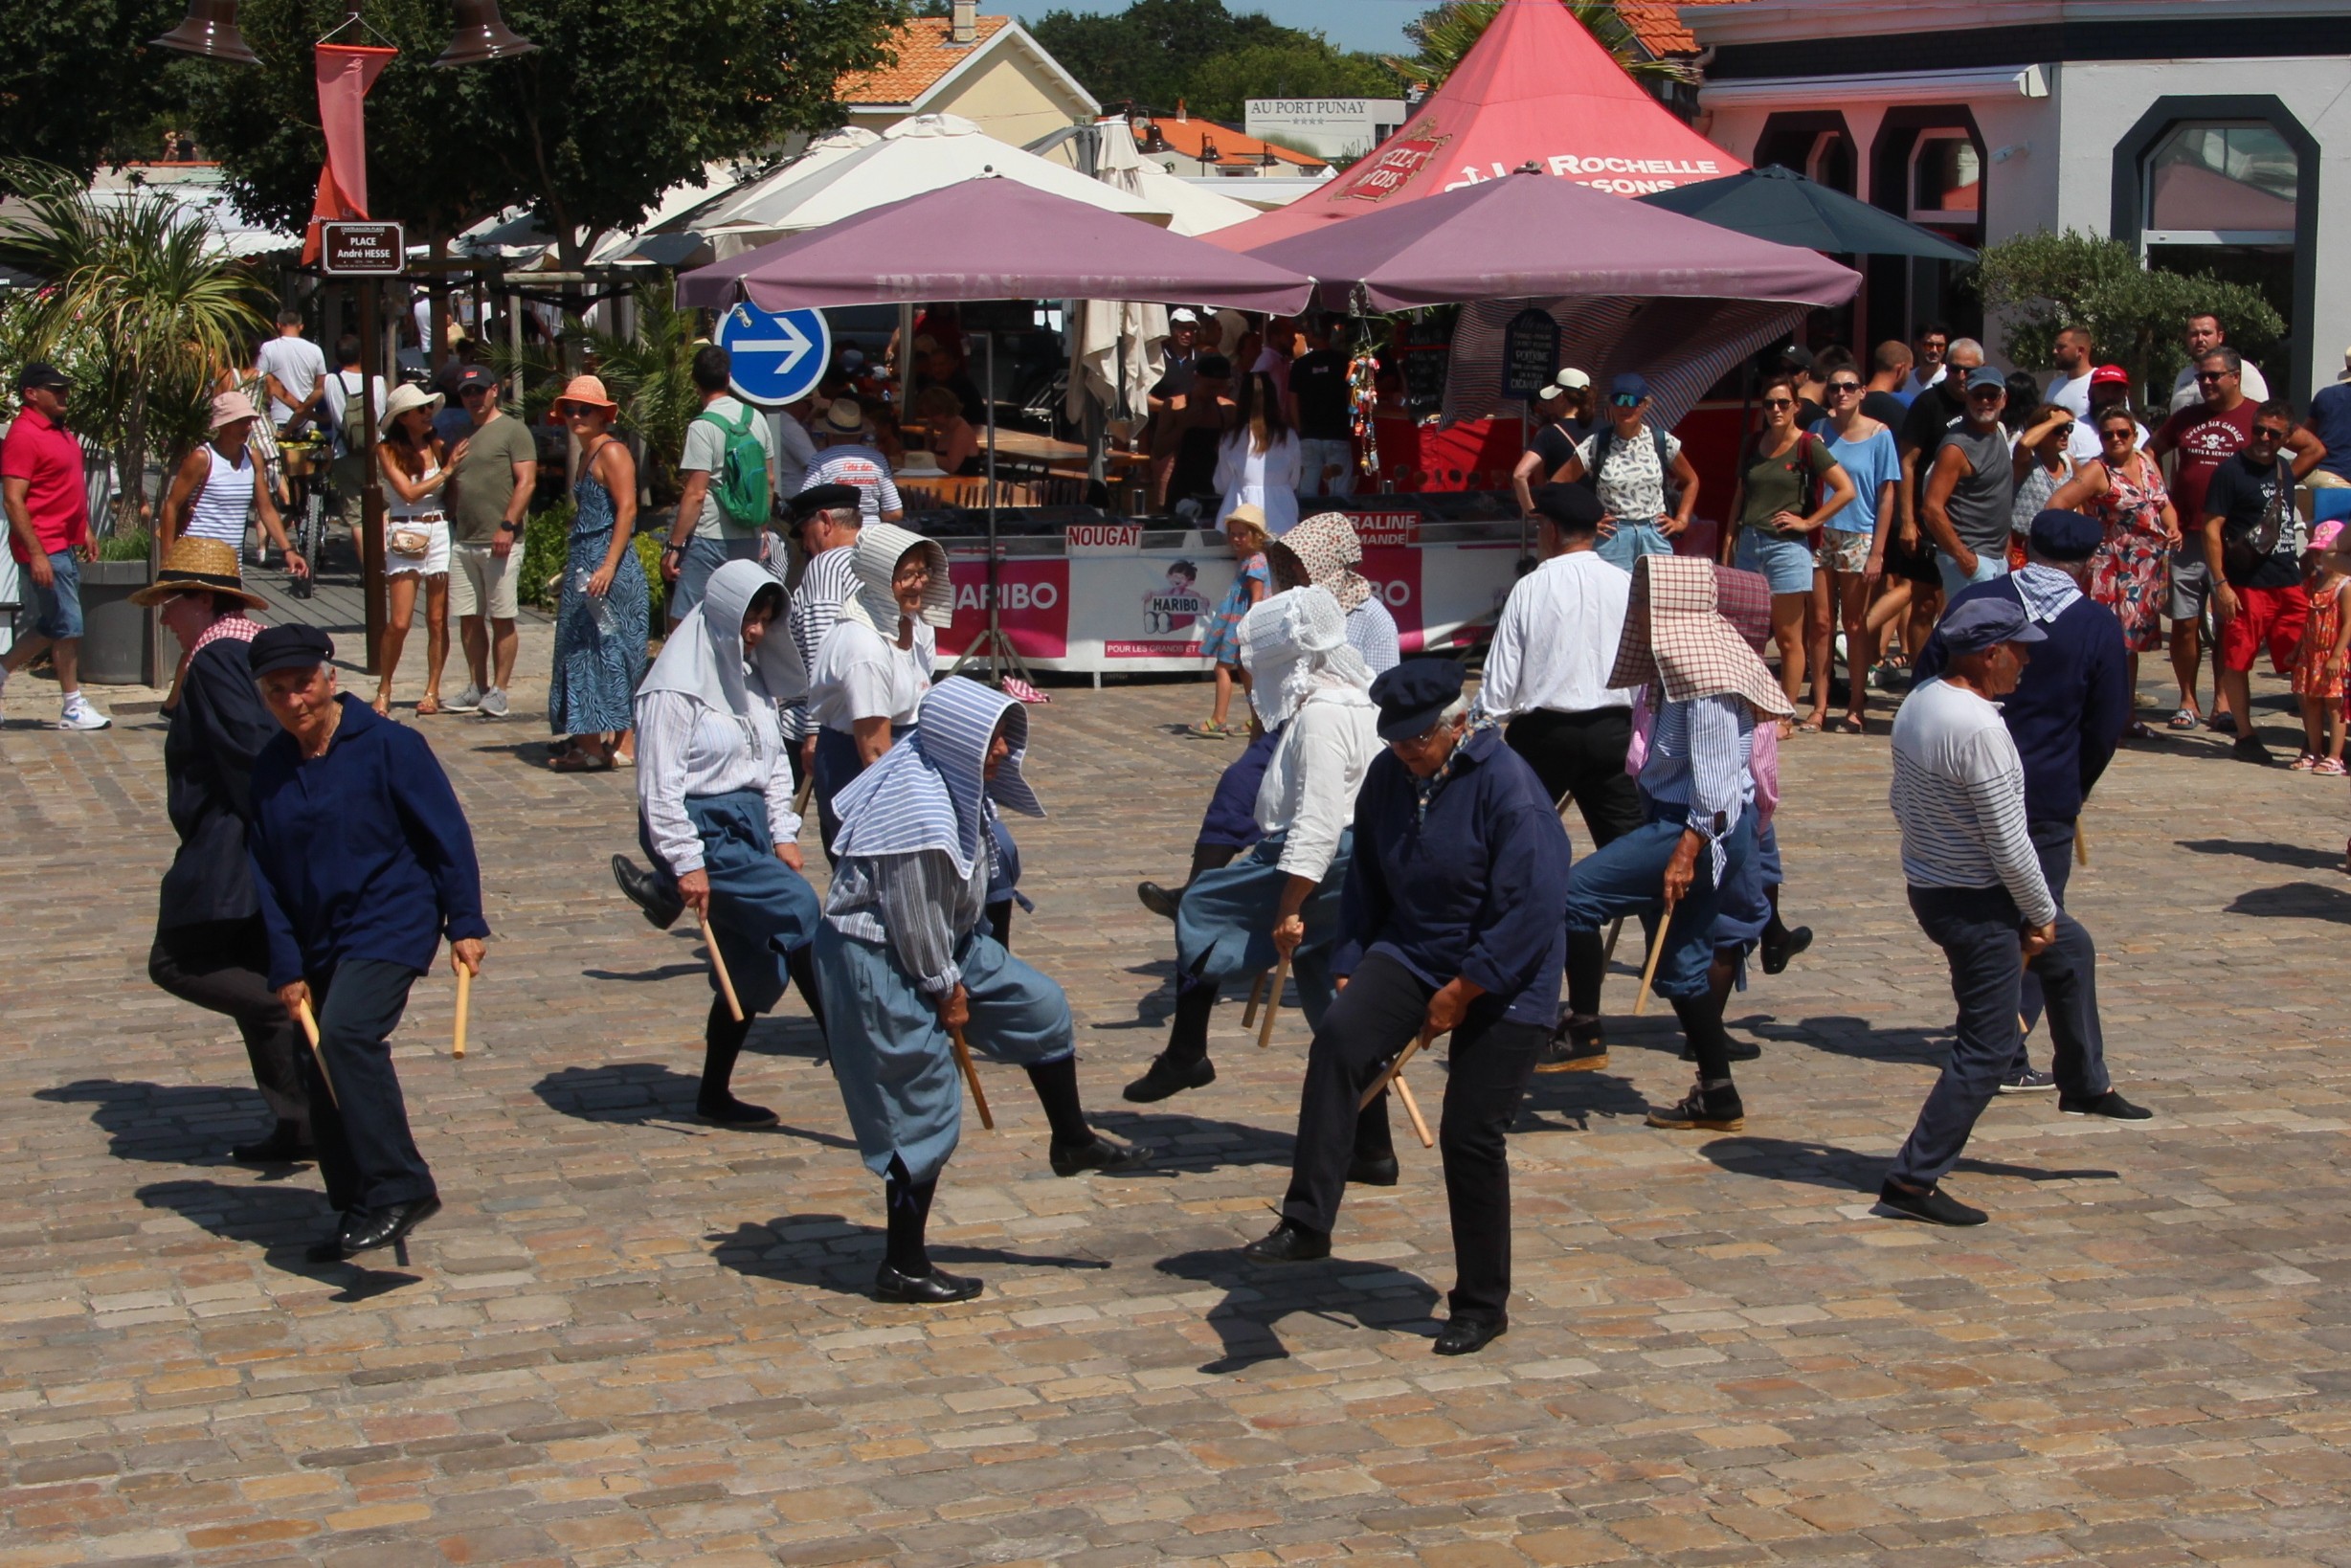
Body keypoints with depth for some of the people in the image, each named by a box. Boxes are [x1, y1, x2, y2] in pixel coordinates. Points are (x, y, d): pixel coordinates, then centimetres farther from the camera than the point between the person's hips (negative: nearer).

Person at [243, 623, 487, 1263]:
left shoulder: (389, 746, -8)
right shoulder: (270, 770, 7)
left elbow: (447, 833, -6)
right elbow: (266, 875, 10)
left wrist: (465, 926, -9)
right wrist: (286, 968, 4)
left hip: (392, 924, -6)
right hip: (319, 943, 6)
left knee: (345, 1035, -28)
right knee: (321, 1071, 6)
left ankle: (401, 1189, -27)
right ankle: (361, 1213, 21)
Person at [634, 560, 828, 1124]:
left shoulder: (753, 677, 12)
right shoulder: (678, 687, -13)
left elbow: (774, 761, 18)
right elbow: (659, 784, -15)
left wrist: (782, 835, 8)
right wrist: (686, 864, -18)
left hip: (749, 825, 8)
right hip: (701, 830, -8)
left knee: (754, 966, 6)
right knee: (797, 908, -21)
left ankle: (715, 1096, 17)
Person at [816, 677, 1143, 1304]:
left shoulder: (950, 781, 0)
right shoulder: (919, 810, -31)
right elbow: (914, 922, -24)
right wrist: (948, 991, -11)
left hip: (944, 946, 10)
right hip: (883, 964, -10)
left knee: (1042, 1006, 13)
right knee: (925, 1116, -1)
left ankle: (1072, 1141, 32)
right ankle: (903, 1267, 11)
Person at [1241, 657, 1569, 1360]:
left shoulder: (1508, 787, -18)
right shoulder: (1387, 776, 2)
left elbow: (1529, 910, -20)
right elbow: (1367, 885, 14)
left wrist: (1461, 992, -18)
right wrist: (1350, 971, 7)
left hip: (1502, 981, -5)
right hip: (1409, 953, 5)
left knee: (1470, 1138, -4)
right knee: (1337, 1040, -24)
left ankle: (1482, 1306, 14)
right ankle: (1306, 1224, -23)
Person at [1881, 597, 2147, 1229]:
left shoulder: (1920, 700, 1)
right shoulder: (1980, 729, -27)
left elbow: (1901, 800, 12)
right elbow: (2008, 842, -23)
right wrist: (2041, 914, -8)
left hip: (1928, 884, 10)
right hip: (1975, 907, -10)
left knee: (2072, 948, 29)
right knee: (1989, 1047, 0)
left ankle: (2084, 1085, 43)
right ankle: (1913, 1182, 1)